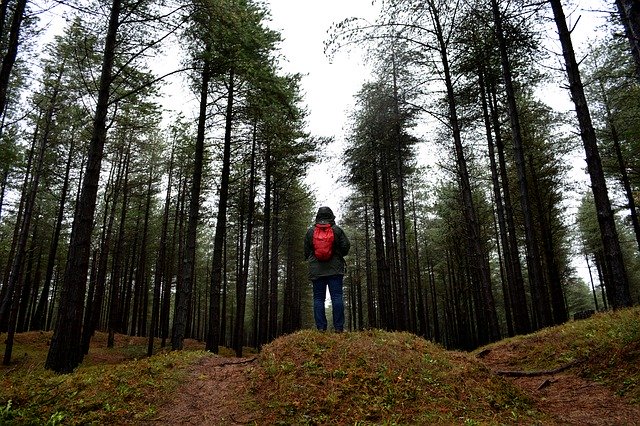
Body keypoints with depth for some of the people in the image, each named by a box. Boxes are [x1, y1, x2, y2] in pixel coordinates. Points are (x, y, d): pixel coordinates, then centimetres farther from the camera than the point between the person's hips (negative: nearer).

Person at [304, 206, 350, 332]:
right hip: (335, 269, -1)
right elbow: (346, 246, 3)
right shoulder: (337, 230, 3)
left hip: (316, 270, 1)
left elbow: (306, 251, 10)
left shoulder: (310, 231, 7)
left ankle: (321, 328, -2)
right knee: (337, 297, -2)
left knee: (318, 298, 2)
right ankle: (339, 327, -5)